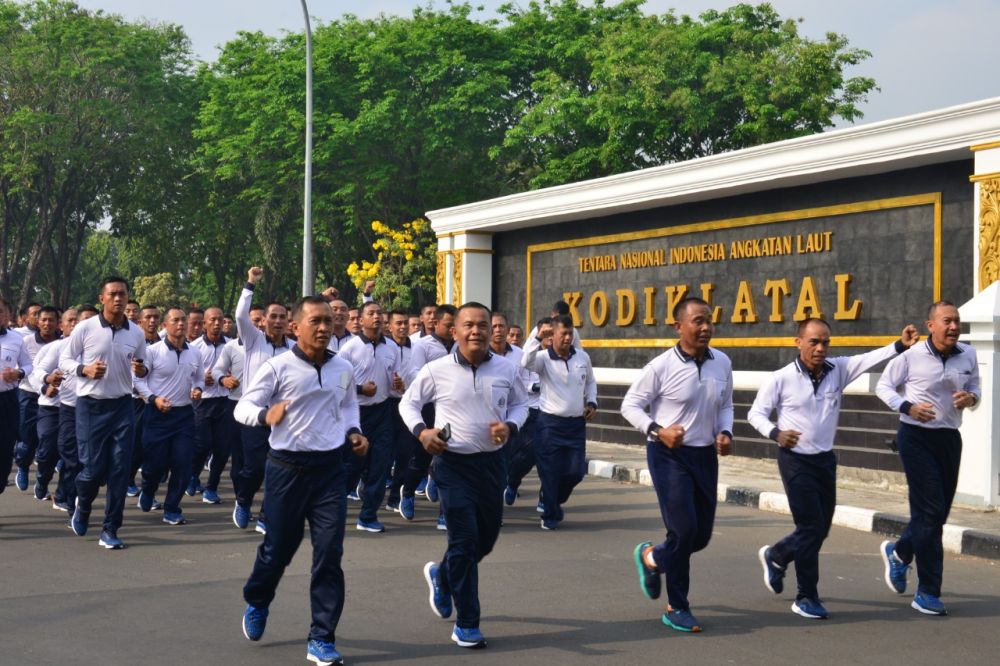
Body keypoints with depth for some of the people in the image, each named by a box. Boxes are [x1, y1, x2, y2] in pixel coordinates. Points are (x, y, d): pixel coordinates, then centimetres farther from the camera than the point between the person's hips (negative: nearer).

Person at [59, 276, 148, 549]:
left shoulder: (136, 333, 2)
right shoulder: (85, 328, -6)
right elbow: (64, 360, 1)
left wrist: (141, 370, -10)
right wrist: (85, 369, -18)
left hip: (123, 406, 2)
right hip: (91, 406, -2)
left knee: (119, 469, -1)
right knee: (93, 468, -2)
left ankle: (110, 530, 10)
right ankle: (82, 507, 32)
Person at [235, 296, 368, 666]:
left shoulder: (344, 370, 4)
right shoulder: (277, 367, -9)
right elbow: (243, 407, -9)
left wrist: (353, 432, 5)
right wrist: (265, 414, -30)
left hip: (330, 468, 3)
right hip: (287, 467, -3)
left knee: (330, 553, -3)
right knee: (278, 548, 10)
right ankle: (257, 604, 42)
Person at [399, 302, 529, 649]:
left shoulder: (506, 369, -1)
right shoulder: (437, 370, -7)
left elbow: (520, 403, 14)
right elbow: (409, 402, 6)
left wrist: (510, 426, -7)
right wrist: (421, 430, -12)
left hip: (492, 461, 4)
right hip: (453, 464, -4)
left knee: (487, 538, 15)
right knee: (465, 540, -8)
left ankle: (441, 575, 46)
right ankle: (467, 624, 5)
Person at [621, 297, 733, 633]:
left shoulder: (722, 363, 1)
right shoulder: (661, 367, -14)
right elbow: (630, 405, -5)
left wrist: (725, 432, -4)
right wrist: (657, 430, -20)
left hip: (705, 455, 6)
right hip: (670, 455, -5)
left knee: (702, 533, 9)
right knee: (684, 529, -11)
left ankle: (651, 557, 40)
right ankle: (677, 608, 12)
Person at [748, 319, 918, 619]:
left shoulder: (838, 370, -1)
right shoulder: (781, 379, -10)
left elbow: (869, 359, -15)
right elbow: (756, 413, -3)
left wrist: (900, 345, -31)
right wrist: (775, 433, -21)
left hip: (825, 459, 5)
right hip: (795, 460, -5)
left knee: (821, 527, 15)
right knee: (811, 527, -7)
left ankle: (775, 555, 42)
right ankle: (806, 597, 6)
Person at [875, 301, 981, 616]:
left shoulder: (968, 355, 3)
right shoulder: (911, 356, -10)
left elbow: (975, 389, 17)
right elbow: (884, 386, 2)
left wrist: (970, 398, -7)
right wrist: (907, 407, -16)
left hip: (950, 438, 5)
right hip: (917, 437, -5)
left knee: (938, 512, 12)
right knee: (930, 510, -9)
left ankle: (898, 552, 42)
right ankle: (927, 593, -1)